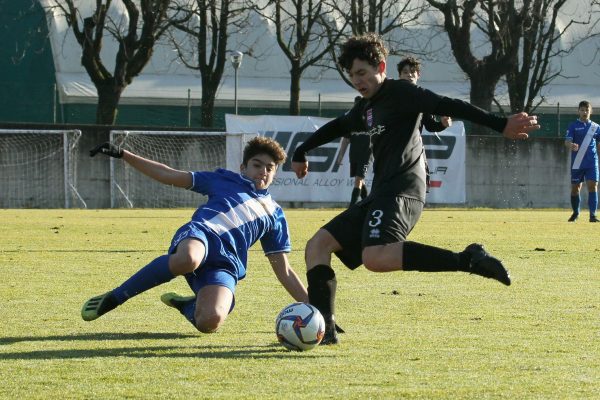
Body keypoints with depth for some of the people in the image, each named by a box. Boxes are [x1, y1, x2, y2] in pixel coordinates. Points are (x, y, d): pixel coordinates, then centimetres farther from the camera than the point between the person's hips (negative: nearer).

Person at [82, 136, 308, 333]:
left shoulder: (274, 215, 30)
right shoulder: (226, 180, 26)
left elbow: (283, 271, 29)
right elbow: (169, 176, 23)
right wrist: (122, 155, 15)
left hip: (225, 265, 1)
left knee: (210, 322, -33)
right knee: (188, 259, -44)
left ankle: (185, 305, 7)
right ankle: (115, 298, -24)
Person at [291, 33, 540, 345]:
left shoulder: (399, 93, -3)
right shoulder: (367, 108, 24)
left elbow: (446, 106, -14)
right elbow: (337, 128, 44)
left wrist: (500, 125, -24)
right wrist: (301, 152, 55)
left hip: (401, 193, -9)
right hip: (380, 196, 9)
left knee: (375, 257, -34)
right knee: (318, 245, 5)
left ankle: (467, 260, -31)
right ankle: (323, 329, -1)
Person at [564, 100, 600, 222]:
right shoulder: (573, 126, 2)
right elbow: (567, 141, -10)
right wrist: (571, 145, -33)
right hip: (577, 162, -1)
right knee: (575, 188, 5)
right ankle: (575, 213, 24)